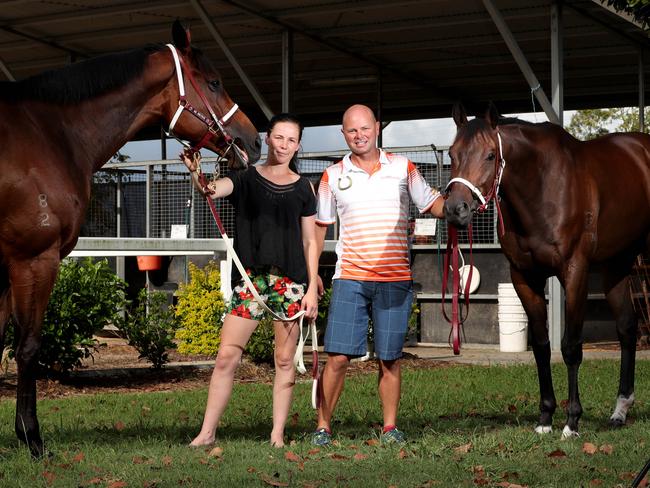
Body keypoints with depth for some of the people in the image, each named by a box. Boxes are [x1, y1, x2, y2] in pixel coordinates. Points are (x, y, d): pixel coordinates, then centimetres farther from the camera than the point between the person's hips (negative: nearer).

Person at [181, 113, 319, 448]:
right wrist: (195, 175, -38)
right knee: (226, 357, -4)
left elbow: (310, 241, 9)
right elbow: (212, 190, -15)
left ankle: (277, 434, 11)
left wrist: (312, 288, 1)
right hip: (250, 278, -1)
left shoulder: (303, 188, 9)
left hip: (291, 279, 1)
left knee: (285, 360, 3)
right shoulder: (246, 179, 5)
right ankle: (207, 432, 2)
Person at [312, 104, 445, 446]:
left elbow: (433, 205, 10)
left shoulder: (403, 168, 7)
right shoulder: (333, 176, 7)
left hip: (395, 280, 0)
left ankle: (391, 427, 14)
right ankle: (323, 426, 5)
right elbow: (319, 226, 14)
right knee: (338, 357, -5)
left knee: (389, 359, 4)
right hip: (350, 279, 0)